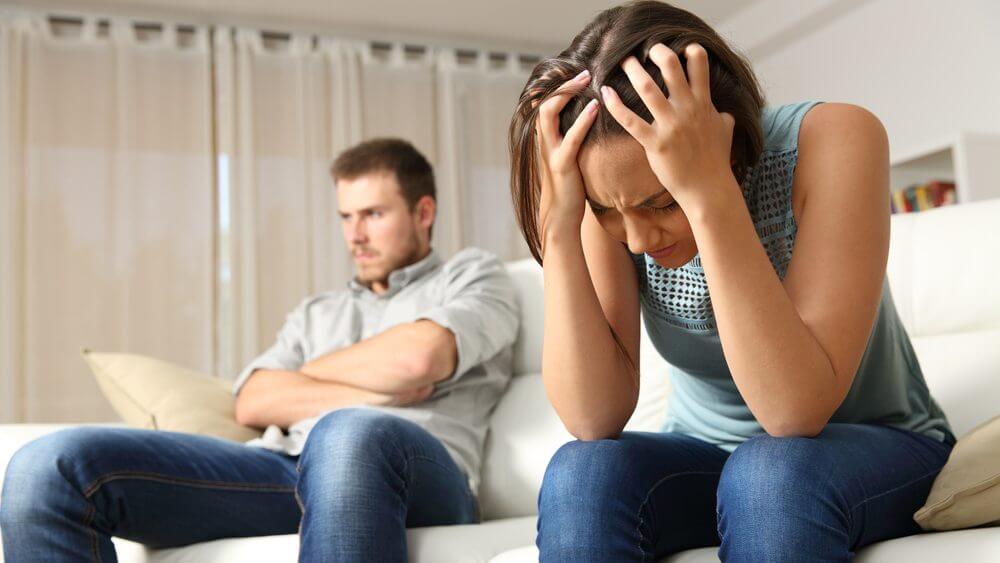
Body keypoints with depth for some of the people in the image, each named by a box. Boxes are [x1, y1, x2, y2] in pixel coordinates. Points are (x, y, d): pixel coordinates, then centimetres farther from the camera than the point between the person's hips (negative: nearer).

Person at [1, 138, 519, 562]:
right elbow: (253, 404, 14)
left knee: (351, 436, -44)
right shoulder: (316, 312, 35)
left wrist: (307, 374, 15)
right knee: (50, 467, -17)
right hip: (282, 468, 5)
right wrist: (370, 394, 0)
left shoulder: (473, 275, 21)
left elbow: (420, 357, -3)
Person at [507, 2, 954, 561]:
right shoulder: (612, 196, -14)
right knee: (581, 475, -29)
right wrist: (560, 225, -32)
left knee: (769, 473, -32)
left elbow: (796, 412, -31)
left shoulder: (832, 142, -24)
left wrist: (710, 194, -39)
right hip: (703, 454, 1)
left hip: (876, 450, 0)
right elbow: (594, 420, -22)